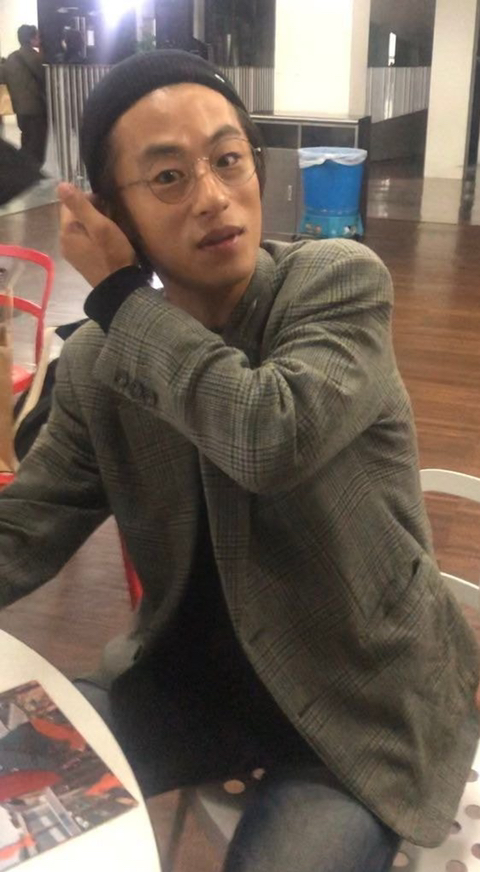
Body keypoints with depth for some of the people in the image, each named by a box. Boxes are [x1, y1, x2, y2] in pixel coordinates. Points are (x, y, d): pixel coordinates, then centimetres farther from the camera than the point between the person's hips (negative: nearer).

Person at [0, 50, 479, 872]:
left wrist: (121, 295, -22)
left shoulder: (342, 281, -16)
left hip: (365, 697, -3)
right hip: (195, 674, 4)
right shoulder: (94, 361, -5)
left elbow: (272, 438, -33)